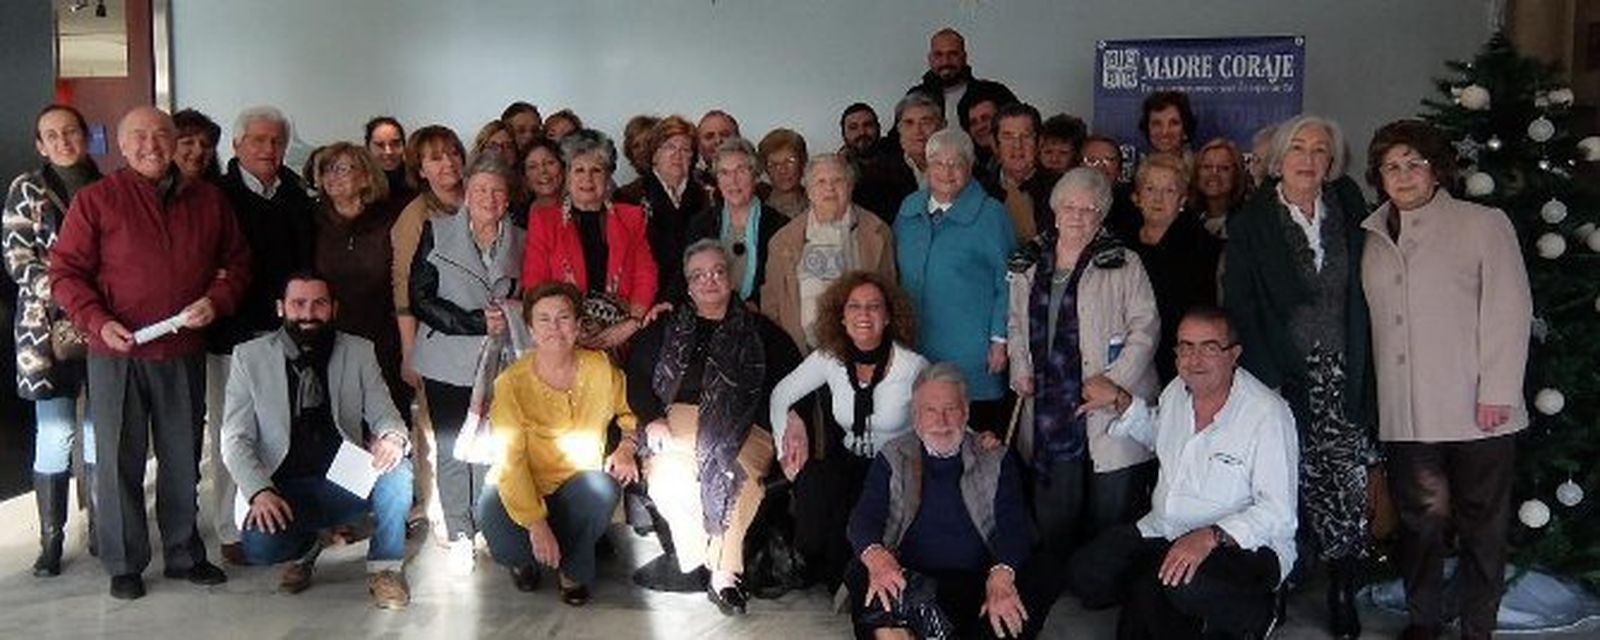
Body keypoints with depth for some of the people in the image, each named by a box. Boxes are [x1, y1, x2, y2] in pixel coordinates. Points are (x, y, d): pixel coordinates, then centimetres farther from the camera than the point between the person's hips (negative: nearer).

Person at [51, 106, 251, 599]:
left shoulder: (208, 200, 8)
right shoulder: (96, 200, -2)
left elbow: (236, 262, 13)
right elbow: (66, 272, -2)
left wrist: (216, 300, -5)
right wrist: (98, 322, -16)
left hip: (185, 351, 3)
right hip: (117, 353, -3)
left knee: (183, 458, 12)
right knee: (119, 460, 3)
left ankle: (184, 554, 25)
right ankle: (124, 564, 17)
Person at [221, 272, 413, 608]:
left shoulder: (359, 352, 5)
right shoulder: (250, 357, 2)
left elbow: (385, 414, 2)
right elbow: (236, 438, -1)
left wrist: (393, 438, -25)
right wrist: (259, 491, -19)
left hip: (348, 483, 1)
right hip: (285, 490, -1)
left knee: (397, 470, -30)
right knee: (258, 546, -30)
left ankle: (385, 568, -7)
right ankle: (305, 548, 8)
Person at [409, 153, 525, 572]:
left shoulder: (520, 242, 10)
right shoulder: (437, 234, 4)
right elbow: (421, 298, -4)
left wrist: (509, 319, -6)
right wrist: (477, 322, -12)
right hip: (449, 364, -1)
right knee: (452, 449, 2)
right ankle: (459, 534, 13)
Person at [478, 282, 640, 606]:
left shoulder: (600, 368, -4)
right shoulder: (511, 384, -14)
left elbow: (629, 411, 14)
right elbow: (511, 460, -18)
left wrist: (627, 447, -7)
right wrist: (536, 524, -27)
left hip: (578, 486, 2)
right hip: (523, 488, -2)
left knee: (603, 489, -33)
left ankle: (573, 570, -2)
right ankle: (527, 558, 12)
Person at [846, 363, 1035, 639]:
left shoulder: (996, 461, 13)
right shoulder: (892, 458, 14)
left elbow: (1013, 526, 2)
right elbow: (864, 518, 3)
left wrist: (1001, 578, -21)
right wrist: (876, 558, -23)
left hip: (975, 585, 1)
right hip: (907, 582, 0)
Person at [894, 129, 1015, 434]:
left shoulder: (990, 214, -5)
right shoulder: (909, 209, 10)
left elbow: (1006, 283, -5)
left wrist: (1000, 340, -9)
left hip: (971, 353, -4)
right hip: (915, 346, 5)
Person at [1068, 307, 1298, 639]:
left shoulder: (1267, 413, -16)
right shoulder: (1177, 391, 6)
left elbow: (1278, 513, -20)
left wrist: (1211, 537, -33)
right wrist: (1122, 404, 11)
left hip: (1243, 544, -7)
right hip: (1163, 531, 7)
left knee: (1182, 585, -38)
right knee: (1085, 575, -14)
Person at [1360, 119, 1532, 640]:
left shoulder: (1483, 224, 3)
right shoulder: (1377, 240, 14)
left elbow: (1510, 310, -4)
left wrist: (1497, 392, -11)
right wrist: (1369, 396, 7)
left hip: (1475, 412, -3)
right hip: (1404, 415, 3)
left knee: (1481, 525, 5)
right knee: (1419, 519, 10)